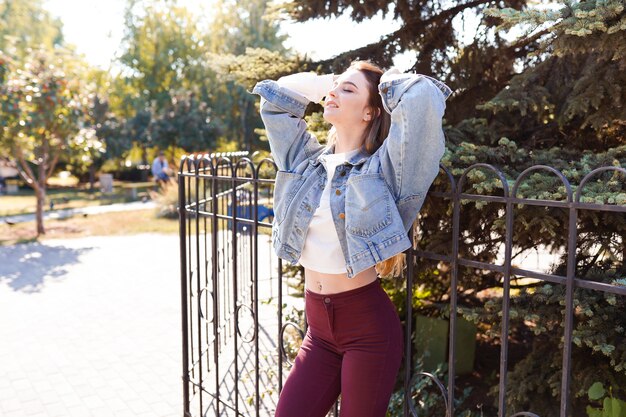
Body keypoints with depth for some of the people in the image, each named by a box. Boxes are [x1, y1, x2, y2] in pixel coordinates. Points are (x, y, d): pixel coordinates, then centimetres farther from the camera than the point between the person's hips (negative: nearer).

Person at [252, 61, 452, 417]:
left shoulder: (382, 167, -9)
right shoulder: (308, 160, 8)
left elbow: (423, 96, -22)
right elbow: (273, 98, 18)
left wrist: (387, 83, -2)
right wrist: (325, 82, 13)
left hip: (369, 324, -5)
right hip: (319, 326, 5)